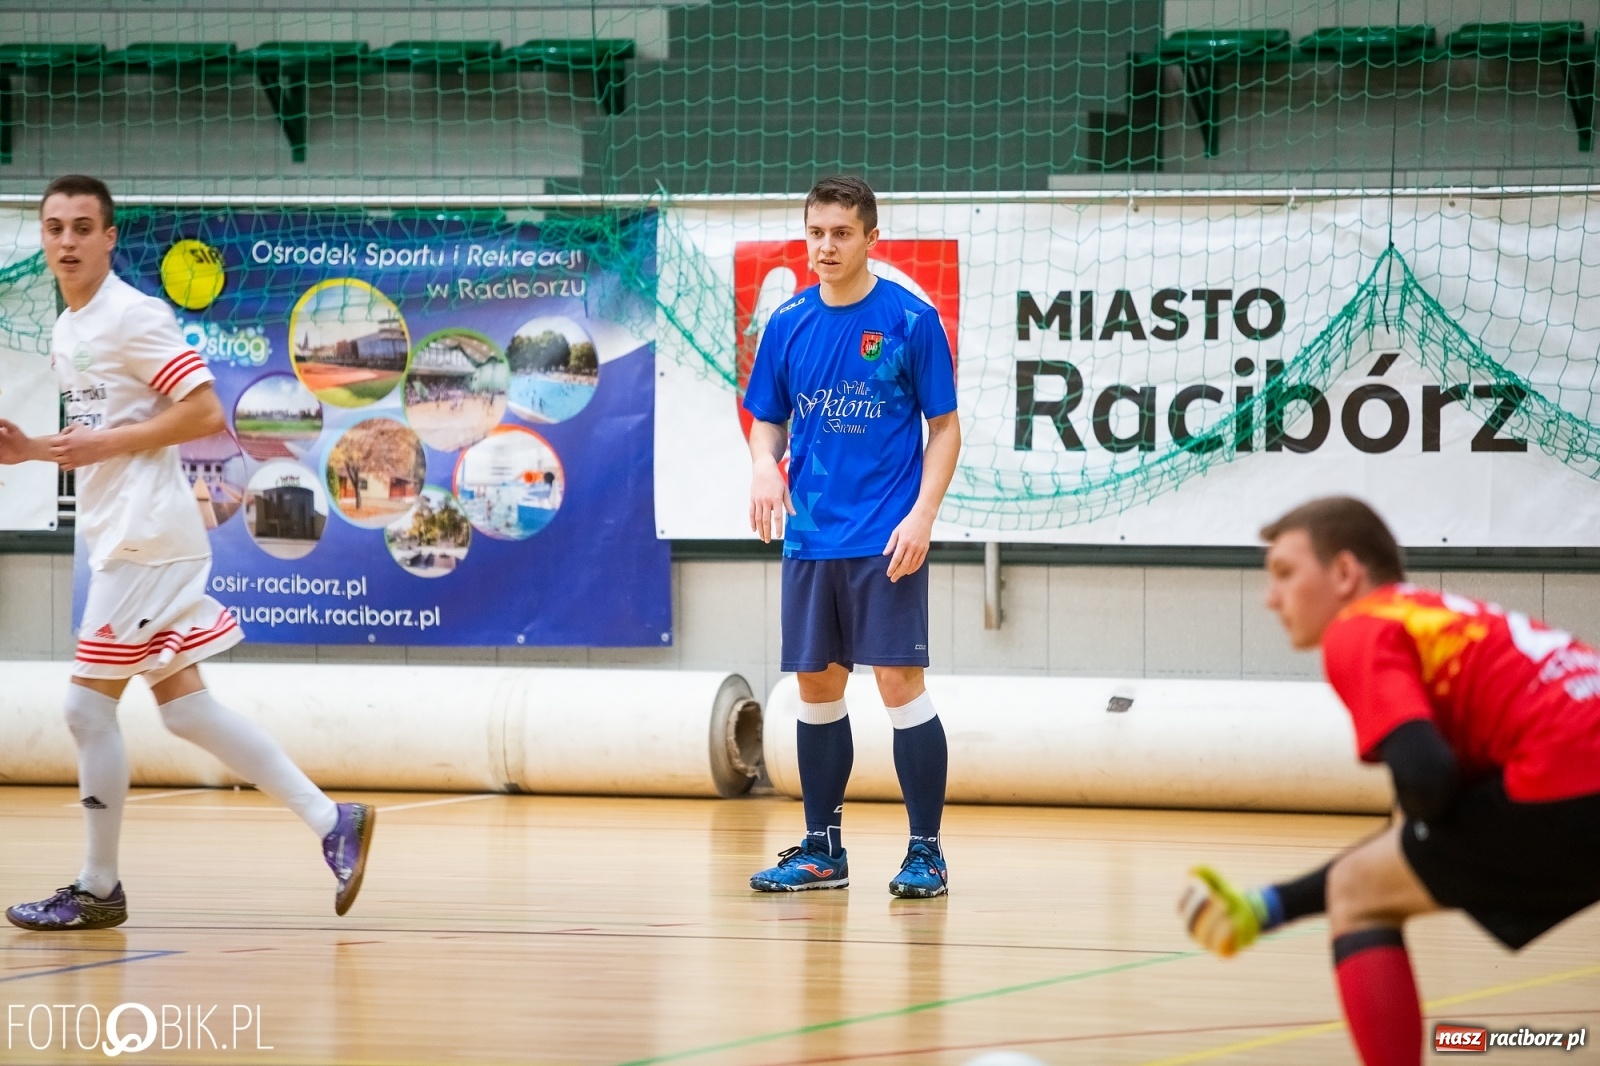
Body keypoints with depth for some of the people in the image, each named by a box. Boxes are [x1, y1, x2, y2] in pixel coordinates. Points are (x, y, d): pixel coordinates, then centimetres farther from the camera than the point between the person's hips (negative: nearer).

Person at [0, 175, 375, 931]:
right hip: (121, 537, 10)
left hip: (146, 536, -10)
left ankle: (98, 890, 4)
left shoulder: (134, 316, -12)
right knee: (183, 706, 8)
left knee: (89, 704, -5)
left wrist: (105, 444, -18)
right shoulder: (67, 331, 16)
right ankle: (330, 821, 10)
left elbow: (205, 415, -16)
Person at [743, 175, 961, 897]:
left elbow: (944, 427, -2)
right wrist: (765, 464, -7)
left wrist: (922, 514, -14)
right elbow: (768, 419, 15)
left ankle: (926, 852, -2)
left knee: (900, 684, -8)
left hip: (886, 540, -5)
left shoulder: (911, 320, -5)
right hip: (810, 539, 5)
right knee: (817, 688, 9)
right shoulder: (787, 324, 7)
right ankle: (822, 851, 18)